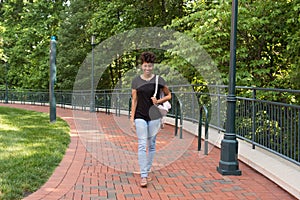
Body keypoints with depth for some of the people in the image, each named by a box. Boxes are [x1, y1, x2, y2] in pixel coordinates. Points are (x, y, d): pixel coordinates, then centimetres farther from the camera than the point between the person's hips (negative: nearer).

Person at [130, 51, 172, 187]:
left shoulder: (158, 80, 0)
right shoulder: (136, 81, 3)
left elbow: (169, 95, 9)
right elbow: (134, 100, 4)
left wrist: (158, 101, -9)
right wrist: (132, 117, -1)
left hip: (154, 116, 1)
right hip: (140, 116, 0)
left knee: (151, 145, 9)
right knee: (142, 145, -8)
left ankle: (147, 171, 24)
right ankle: (143, 176, -7)